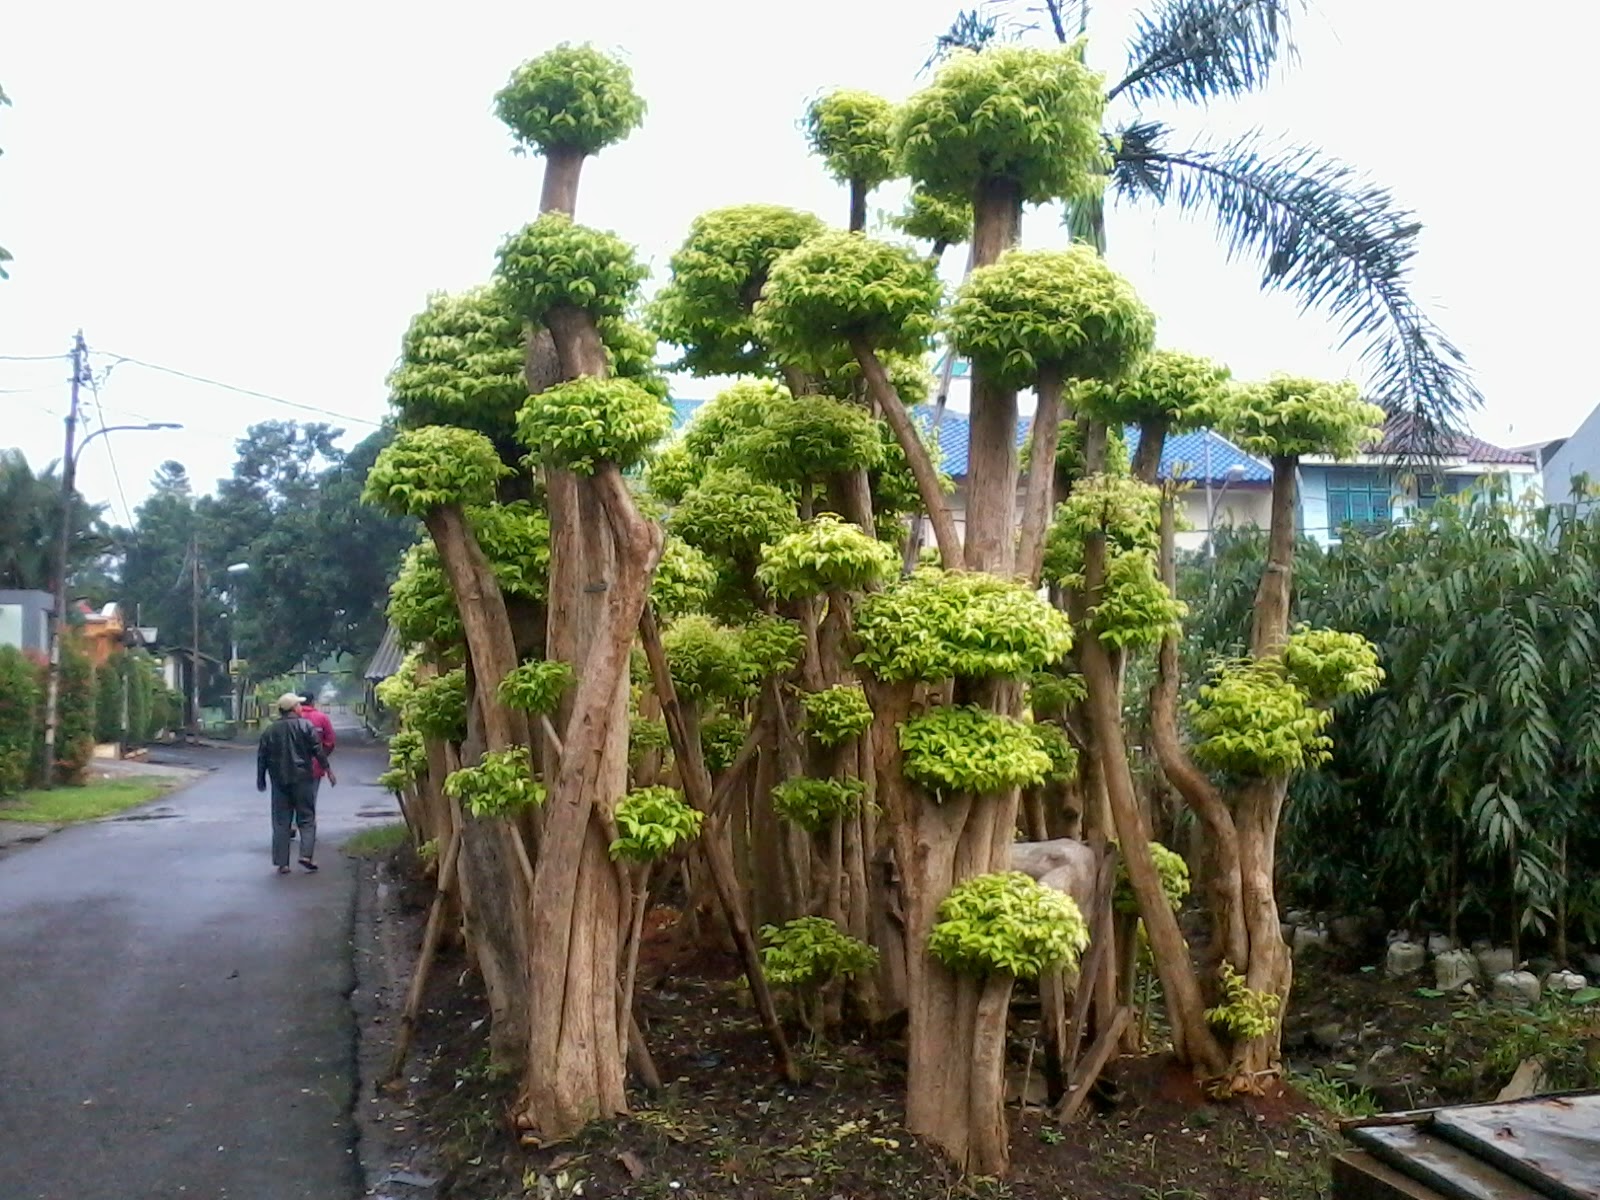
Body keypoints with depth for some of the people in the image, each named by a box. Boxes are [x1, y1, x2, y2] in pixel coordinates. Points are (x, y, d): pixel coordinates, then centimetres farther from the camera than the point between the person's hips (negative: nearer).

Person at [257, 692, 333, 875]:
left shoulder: (269, 730, 6)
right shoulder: (305, 726, -4)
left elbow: (262, 757, 8)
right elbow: (318, 750, -8)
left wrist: (261, 779, 18)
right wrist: (328, 770, -1)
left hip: (279, 781, 3)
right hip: (302, 778, -3)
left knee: (281, 822, 6)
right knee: (307, 818, 6)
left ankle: (282, 863, 4)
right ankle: (306, 854, -8)